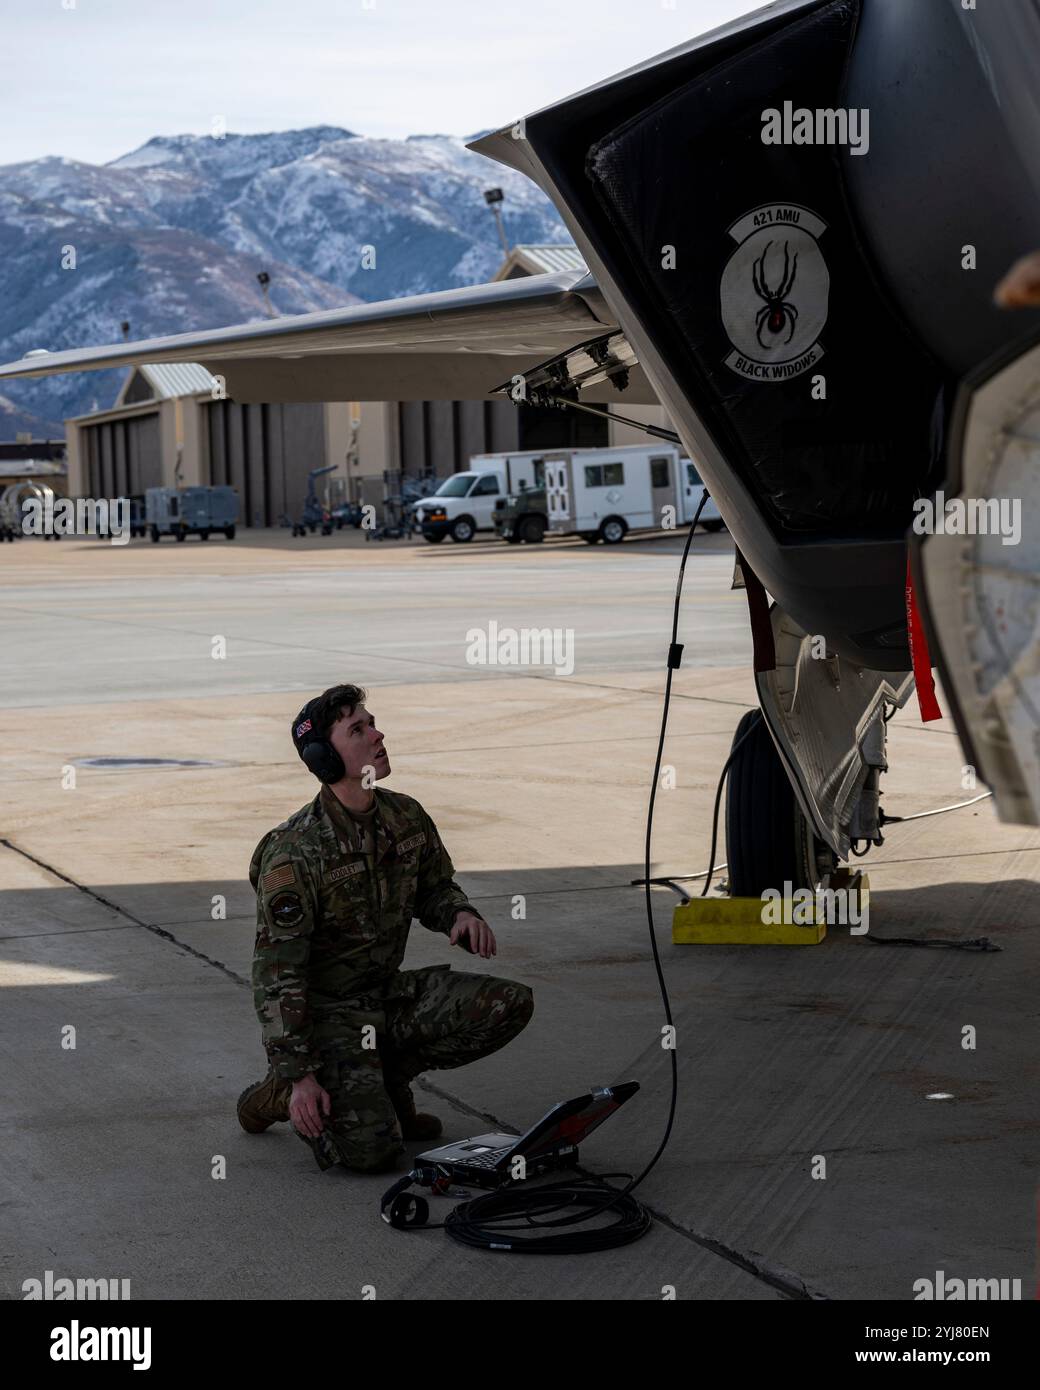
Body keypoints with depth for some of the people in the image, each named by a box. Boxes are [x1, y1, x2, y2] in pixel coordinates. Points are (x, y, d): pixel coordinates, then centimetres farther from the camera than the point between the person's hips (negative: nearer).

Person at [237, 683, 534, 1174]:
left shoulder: (406, 816, -2)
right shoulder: (295, 852, -22)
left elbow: (434, 889, 17)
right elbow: (276, 976, -21)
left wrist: (462, 916, -8)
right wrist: (298, 1077, -24)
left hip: (389, 992, 7)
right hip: (324, 1010, -7)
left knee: (512, 1004, -10)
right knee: (372, 1149, -24)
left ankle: (387, 1079, 7)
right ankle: (278, 1095, 7)